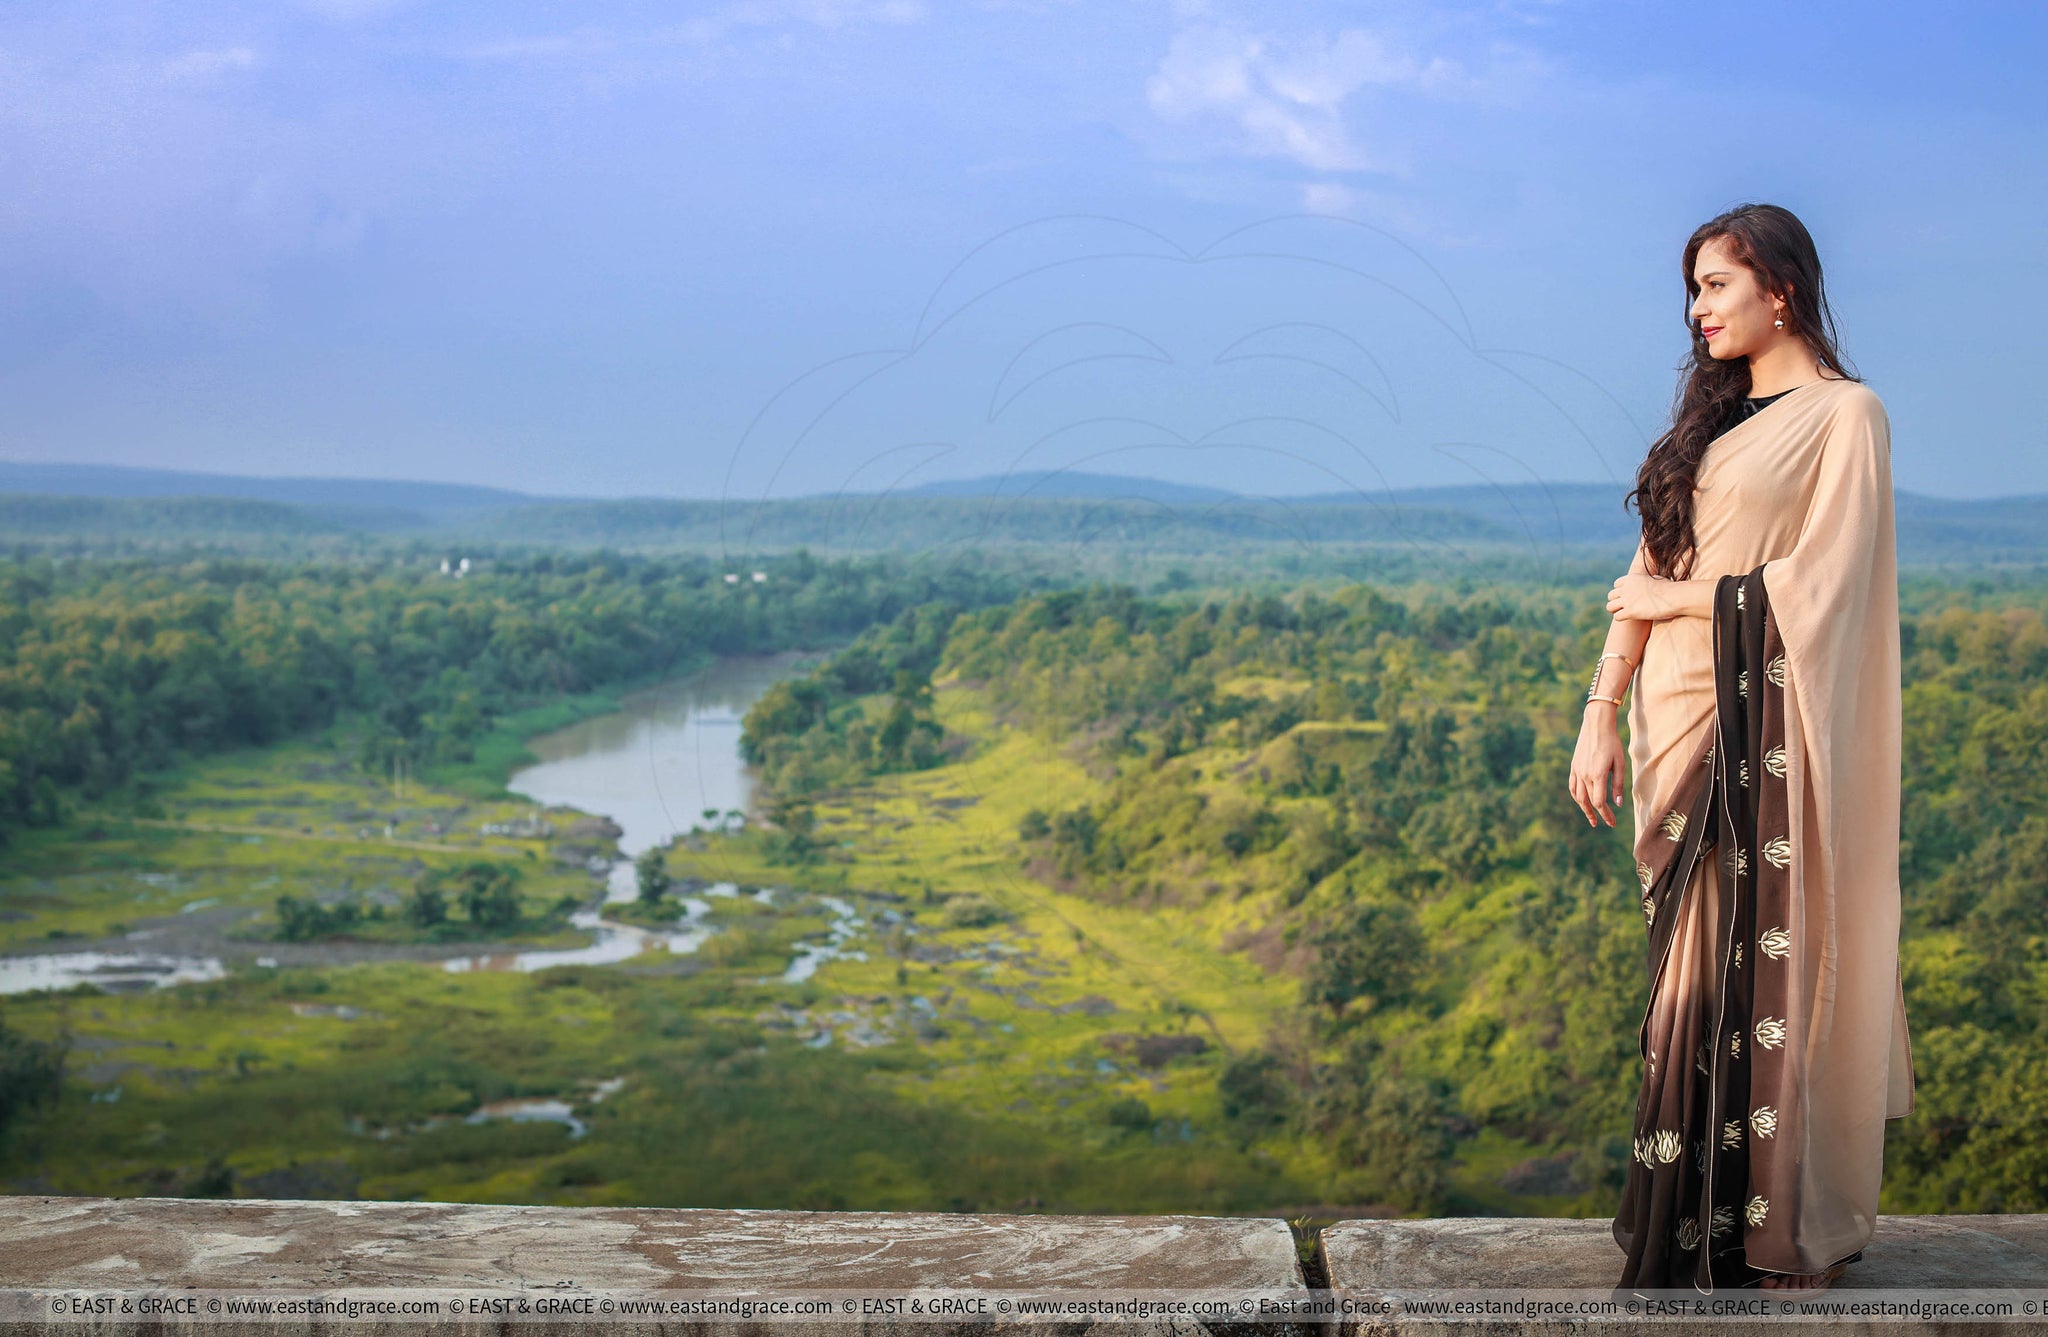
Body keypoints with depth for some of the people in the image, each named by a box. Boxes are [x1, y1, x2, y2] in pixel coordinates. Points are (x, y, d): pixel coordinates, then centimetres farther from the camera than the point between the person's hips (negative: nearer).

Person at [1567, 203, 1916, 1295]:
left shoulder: (1843, 414, -2)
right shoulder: (1710, 416, 18)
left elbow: (1819, 584, -11)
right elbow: (1648, 574, 13)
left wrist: (1683, 599, -3)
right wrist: (1602, 714, 6)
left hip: (1767, 724, -6)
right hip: (1680, 720, 6)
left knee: (1769, 962, -5)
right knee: (1696, 971, 6)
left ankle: (1781, 1232, 5)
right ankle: (1696, 1225, 12)